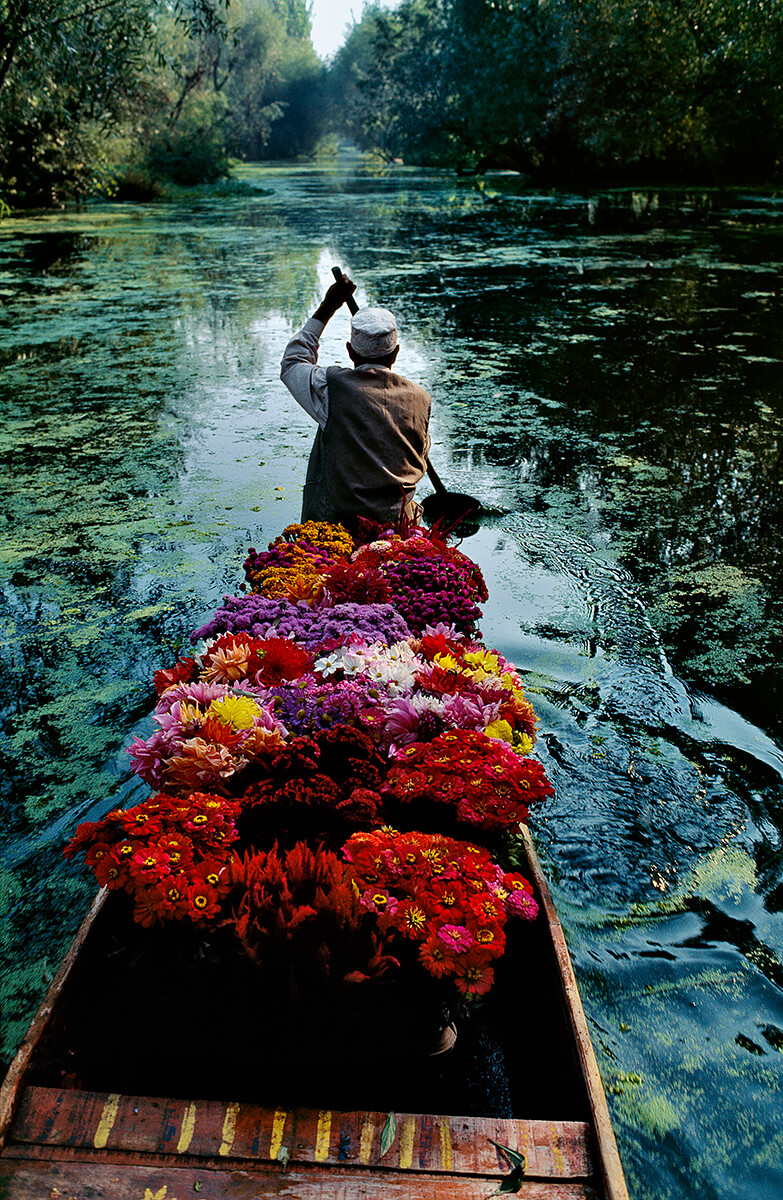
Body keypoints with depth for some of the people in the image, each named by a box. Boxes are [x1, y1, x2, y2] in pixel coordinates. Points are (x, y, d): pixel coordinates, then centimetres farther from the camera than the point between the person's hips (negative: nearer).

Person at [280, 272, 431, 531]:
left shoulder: (331, 386, -6)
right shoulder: (419, 398, 3)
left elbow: (291, 363, 16)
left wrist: (327, 308, 22)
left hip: (336, 519, -3)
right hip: (396, 525, 3)